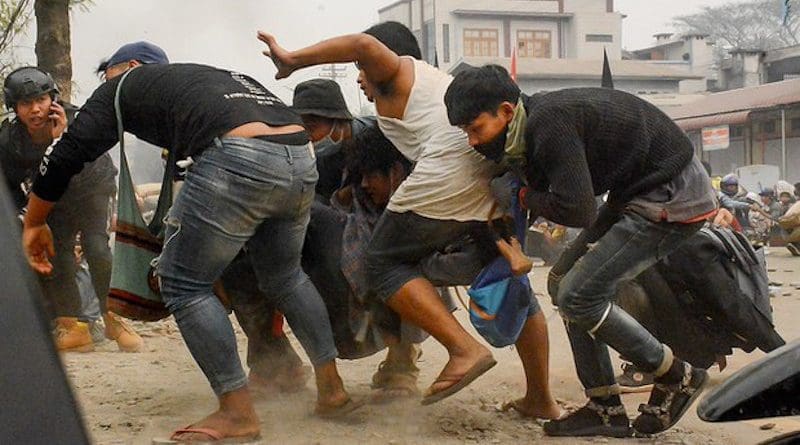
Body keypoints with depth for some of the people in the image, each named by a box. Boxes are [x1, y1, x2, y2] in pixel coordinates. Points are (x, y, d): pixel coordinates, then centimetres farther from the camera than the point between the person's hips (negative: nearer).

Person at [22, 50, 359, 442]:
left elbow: (65, 155, 14)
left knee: (183, 284, 7)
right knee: (284, 276, 28)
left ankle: (238, 413, 6)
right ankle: (332, 390, 30)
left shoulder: (123, 87, 19)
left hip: (240, 160, -7)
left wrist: (34, 224, 26)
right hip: (302, 160, 7)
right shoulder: (219, 76, 36)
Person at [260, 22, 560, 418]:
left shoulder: (398, 74, 13)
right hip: (503, 179, 8)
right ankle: (540, 399, 22)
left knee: (383, 263, 6)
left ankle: (464, 349, -8)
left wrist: (293, 60, -5)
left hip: (445, 184, -8)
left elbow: (364, 44, -7)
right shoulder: (441, 80, 36)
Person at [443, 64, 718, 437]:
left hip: (674, 197, -10)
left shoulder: (549, 125, -25)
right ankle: (606, 409, 13)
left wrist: (525, 196, -11)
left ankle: (676, 377, 2)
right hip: (644, 193, 10)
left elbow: (578, 211, -29)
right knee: (566, 285, 8)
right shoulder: (532, 125, 5)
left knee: (578, 295, -13)